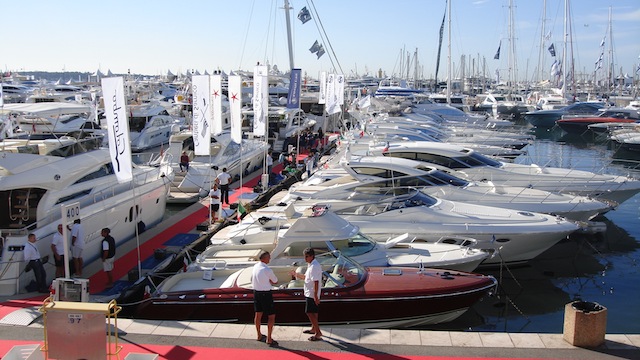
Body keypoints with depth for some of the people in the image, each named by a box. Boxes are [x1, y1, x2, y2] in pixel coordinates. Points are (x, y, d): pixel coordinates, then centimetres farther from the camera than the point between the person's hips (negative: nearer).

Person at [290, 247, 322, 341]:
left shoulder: (314, 266, -21)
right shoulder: (310, 265, 11)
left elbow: (316, 282, -25)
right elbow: (306, 277, 21)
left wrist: (315, 296, -26)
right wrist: (296, 274, 11)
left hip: (312, 294, -10)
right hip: (309, 293, 10)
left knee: (310, 312, -9)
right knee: (313, 312, 21)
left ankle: (318, 333, -5)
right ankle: (313, 329, 35)